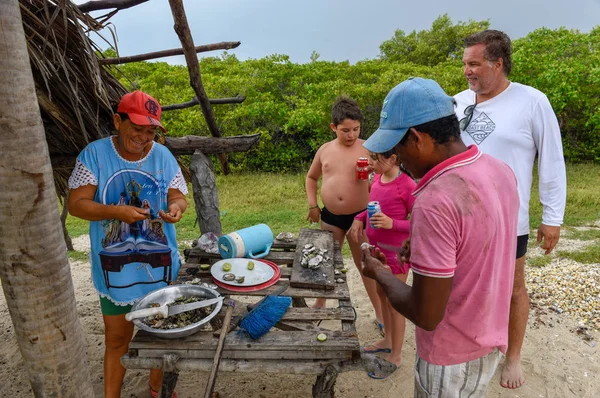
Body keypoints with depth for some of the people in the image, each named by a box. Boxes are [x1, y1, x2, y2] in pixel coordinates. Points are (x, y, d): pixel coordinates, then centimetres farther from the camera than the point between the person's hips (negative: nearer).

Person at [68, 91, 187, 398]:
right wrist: (116, 212, -27)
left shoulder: (163, 156, -2)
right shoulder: (94, 154, -8)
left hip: (160, 264, 2)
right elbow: (76, 203, -10)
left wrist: (175, 207, -23)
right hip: (115, 267, -2)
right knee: (117, 339, 12)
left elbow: (179, 197, 1)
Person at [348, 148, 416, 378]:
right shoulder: (377, 178, 1)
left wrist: (392, 223, -30)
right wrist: (359, 219, 0)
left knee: (394, 302, 6)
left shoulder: (407, 186, -21)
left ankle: (396, 356, 25)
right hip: (377, 248, 8)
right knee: (382, 294, 21)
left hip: (396, 252, -8)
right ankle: (387, 340, 42)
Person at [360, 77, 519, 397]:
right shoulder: (500, 171, -6)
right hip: (489, 338, 7)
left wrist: (379, 273, -12)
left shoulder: (435, 202, -33)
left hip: (453, 357, -7)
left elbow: (426, 315, -27)